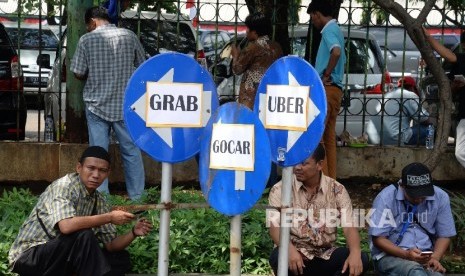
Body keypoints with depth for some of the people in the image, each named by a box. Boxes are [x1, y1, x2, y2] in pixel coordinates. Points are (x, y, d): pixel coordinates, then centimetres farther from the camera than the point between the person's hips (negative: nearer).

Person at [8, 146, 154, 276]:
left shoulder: (98, 200, 4)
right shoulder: (63, 186, -19)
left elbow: (110, 245, 5)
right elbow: (66, 226, -37)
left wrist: (133, 233, -15)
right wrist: (109, 217, -28)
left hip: (62, 258, 8)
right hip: (29, 256, -8)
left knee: (120, 258, 1)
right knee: (84, 236, -30)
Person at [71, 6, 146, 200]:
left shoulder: (87, 40, -6)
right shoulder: (129, 36, 0)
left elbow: (78, 73, -3)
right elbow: (142, 66, 8)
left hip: (97, 103, -2)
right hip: (125, 103, 2)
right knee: (131, 149, 10)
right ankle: (137, 196, 14)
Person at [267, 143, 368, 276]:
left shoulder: (337, 190, 0)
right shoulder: (280, 189, -4)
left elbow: (349, 226, -9)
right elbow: (274, 227, -13)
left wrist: (355, 253, -31)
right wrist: (290, 249, -35)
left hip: (325, 257, 2)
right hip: (295, 254, -2)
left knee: (361, 259, -25)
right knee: (279, 257, -36)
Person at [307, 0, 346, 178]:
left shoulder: (329, 30, -11)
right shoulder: (335, 29, 19)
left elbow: (336, 52, -30)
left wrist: (326, 75, -19)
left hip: (326, 89, -10)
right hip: (334, 90, 10)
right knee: (328, 137, 10)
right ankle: (330, 180, 11)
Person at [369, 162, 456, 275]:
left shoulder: (441, 197, 2)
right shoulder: (386, 198, -9)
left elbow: (444, 235, 11)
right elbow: (378, 238, -8)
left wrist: (435, 258, -9)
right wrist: (406, 255, -22)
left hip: (424, 258, 4)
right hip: (390, 256, -4)